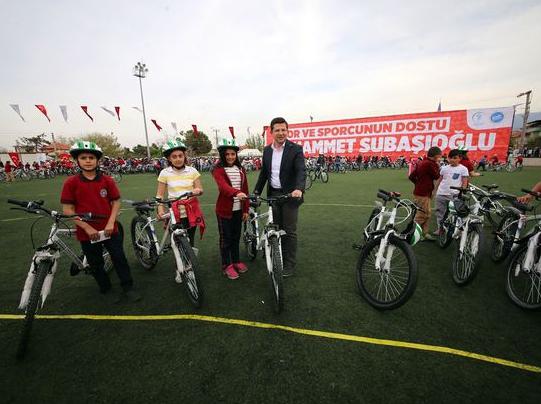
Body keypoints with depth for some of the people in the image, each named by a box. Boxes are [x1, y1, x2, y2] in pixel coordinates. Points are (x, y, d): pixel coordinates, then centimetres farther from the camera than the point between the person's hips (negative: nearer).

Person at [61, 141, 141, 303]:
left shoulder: (107, 180, -3)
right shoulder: (71, 183, -7)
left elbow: (116, 202, 1)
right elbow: (68, 210, -7)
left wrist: (111, 223, -10)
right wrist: (87, 228, -14)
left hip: (110, 229, 0)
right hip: (87, 232, 0)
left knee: (120, 259, 6)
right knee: (96, 264, 13)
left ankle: (128, 288, 21)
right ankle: (107, 290, 32)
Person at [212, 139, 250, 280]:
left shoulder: (241, 170, 8)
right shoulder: (218, 170, -9)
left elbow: (245, 190, 8)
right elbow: (223, 186, -29)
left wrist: (246, 209, 6)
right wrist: (236, 193, -47)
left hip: (238, 209, 5)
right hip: (224, 210, -5)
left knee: (236, 237, 15)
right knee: (226, 239, 5)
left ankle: (236, 261, 31)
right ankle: (226, 265, 19)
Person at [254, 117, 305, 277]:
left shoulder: (295, 149, -7)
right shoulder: (267, 150, 9)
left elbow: (301, 171, -18)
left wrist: (299, 189, -36)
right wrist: (256, 191, 10)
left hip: (290, 195, -4)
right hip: (273, 194, 5)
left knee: (289, 231, 3)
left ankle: (290, 264, 17)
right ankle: (279, 259, 29)